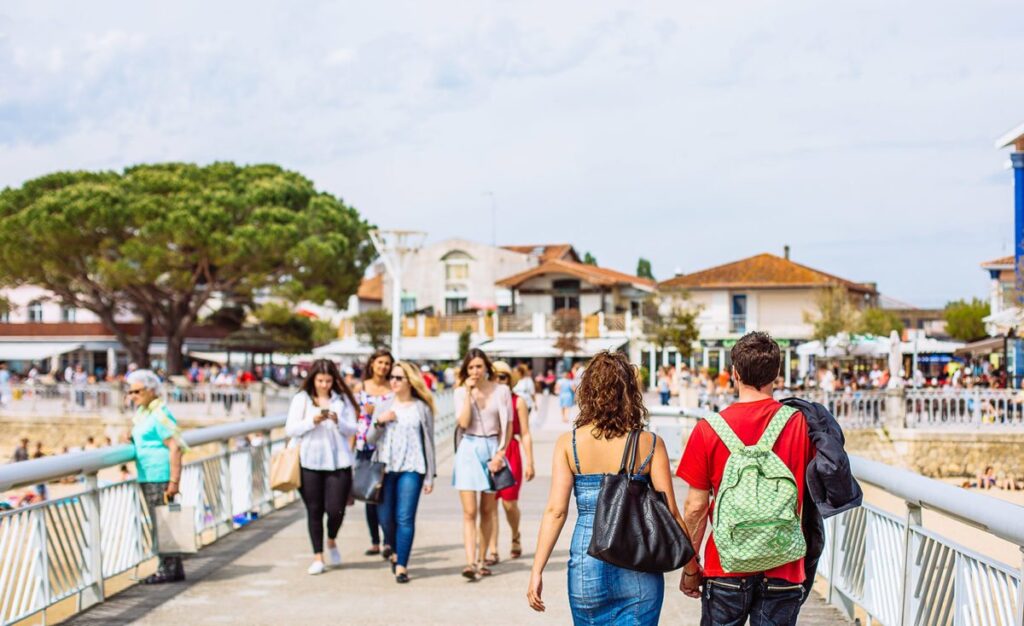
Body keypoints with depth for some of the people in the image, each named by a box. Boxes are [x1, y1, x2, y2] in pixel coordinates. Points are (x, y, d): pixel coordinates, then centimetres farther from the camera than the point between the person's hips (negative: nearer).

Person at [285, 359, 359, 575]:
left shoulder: (343, 399, 5)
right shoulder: (301, 399, 3)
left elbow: (352, 430, 3)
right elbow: (290, 429, -2)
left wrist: (338, 421, -15)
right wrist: (312, 421, -15)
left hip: (338, 462, 0)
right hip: (310, 462, 0)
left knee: (335, 509, -5)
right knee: (314, 510, 5)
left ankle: (331, 541, 26)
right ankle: (318, 557, 16)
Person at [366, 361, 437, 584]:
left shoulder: (421, 408, 4)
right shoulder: (384, 407, 12)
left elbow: (429, 442, 5)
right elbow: (370, 439, 10)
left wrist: (430, 476, 2)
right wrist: (379, 423, -10)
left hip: (411, 469, -3)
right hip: (386, 467, 3)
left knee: (405, 518, -10)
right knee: (386, 518, 4)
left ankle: (401, 567, -8)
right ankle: (394, 552, 31)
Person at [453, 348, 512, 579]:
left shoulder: (501, 391, 2)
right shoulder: (461, 392, 3)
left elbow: (507, 426, 3)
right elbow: (463, 422, -10)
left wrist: (500, 453, -5)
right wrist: (469, 392, -11)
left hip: (492, 449, 1)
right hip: (469, 450, -1)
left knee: (487, 511, 7)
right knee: (469, 512, -9)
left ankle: (481, 561, 15)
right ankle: (470, 562, -15)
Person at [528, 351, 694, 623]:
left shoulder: (569, 443, -3)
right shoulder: (650, 444, -4)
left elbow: (556, 511, -7)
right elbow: (669, 512, -4)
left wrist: (537, 571, -3)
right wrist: (690, 563, 8)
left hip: (587, 563, 1)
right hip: (639, 569, -1)